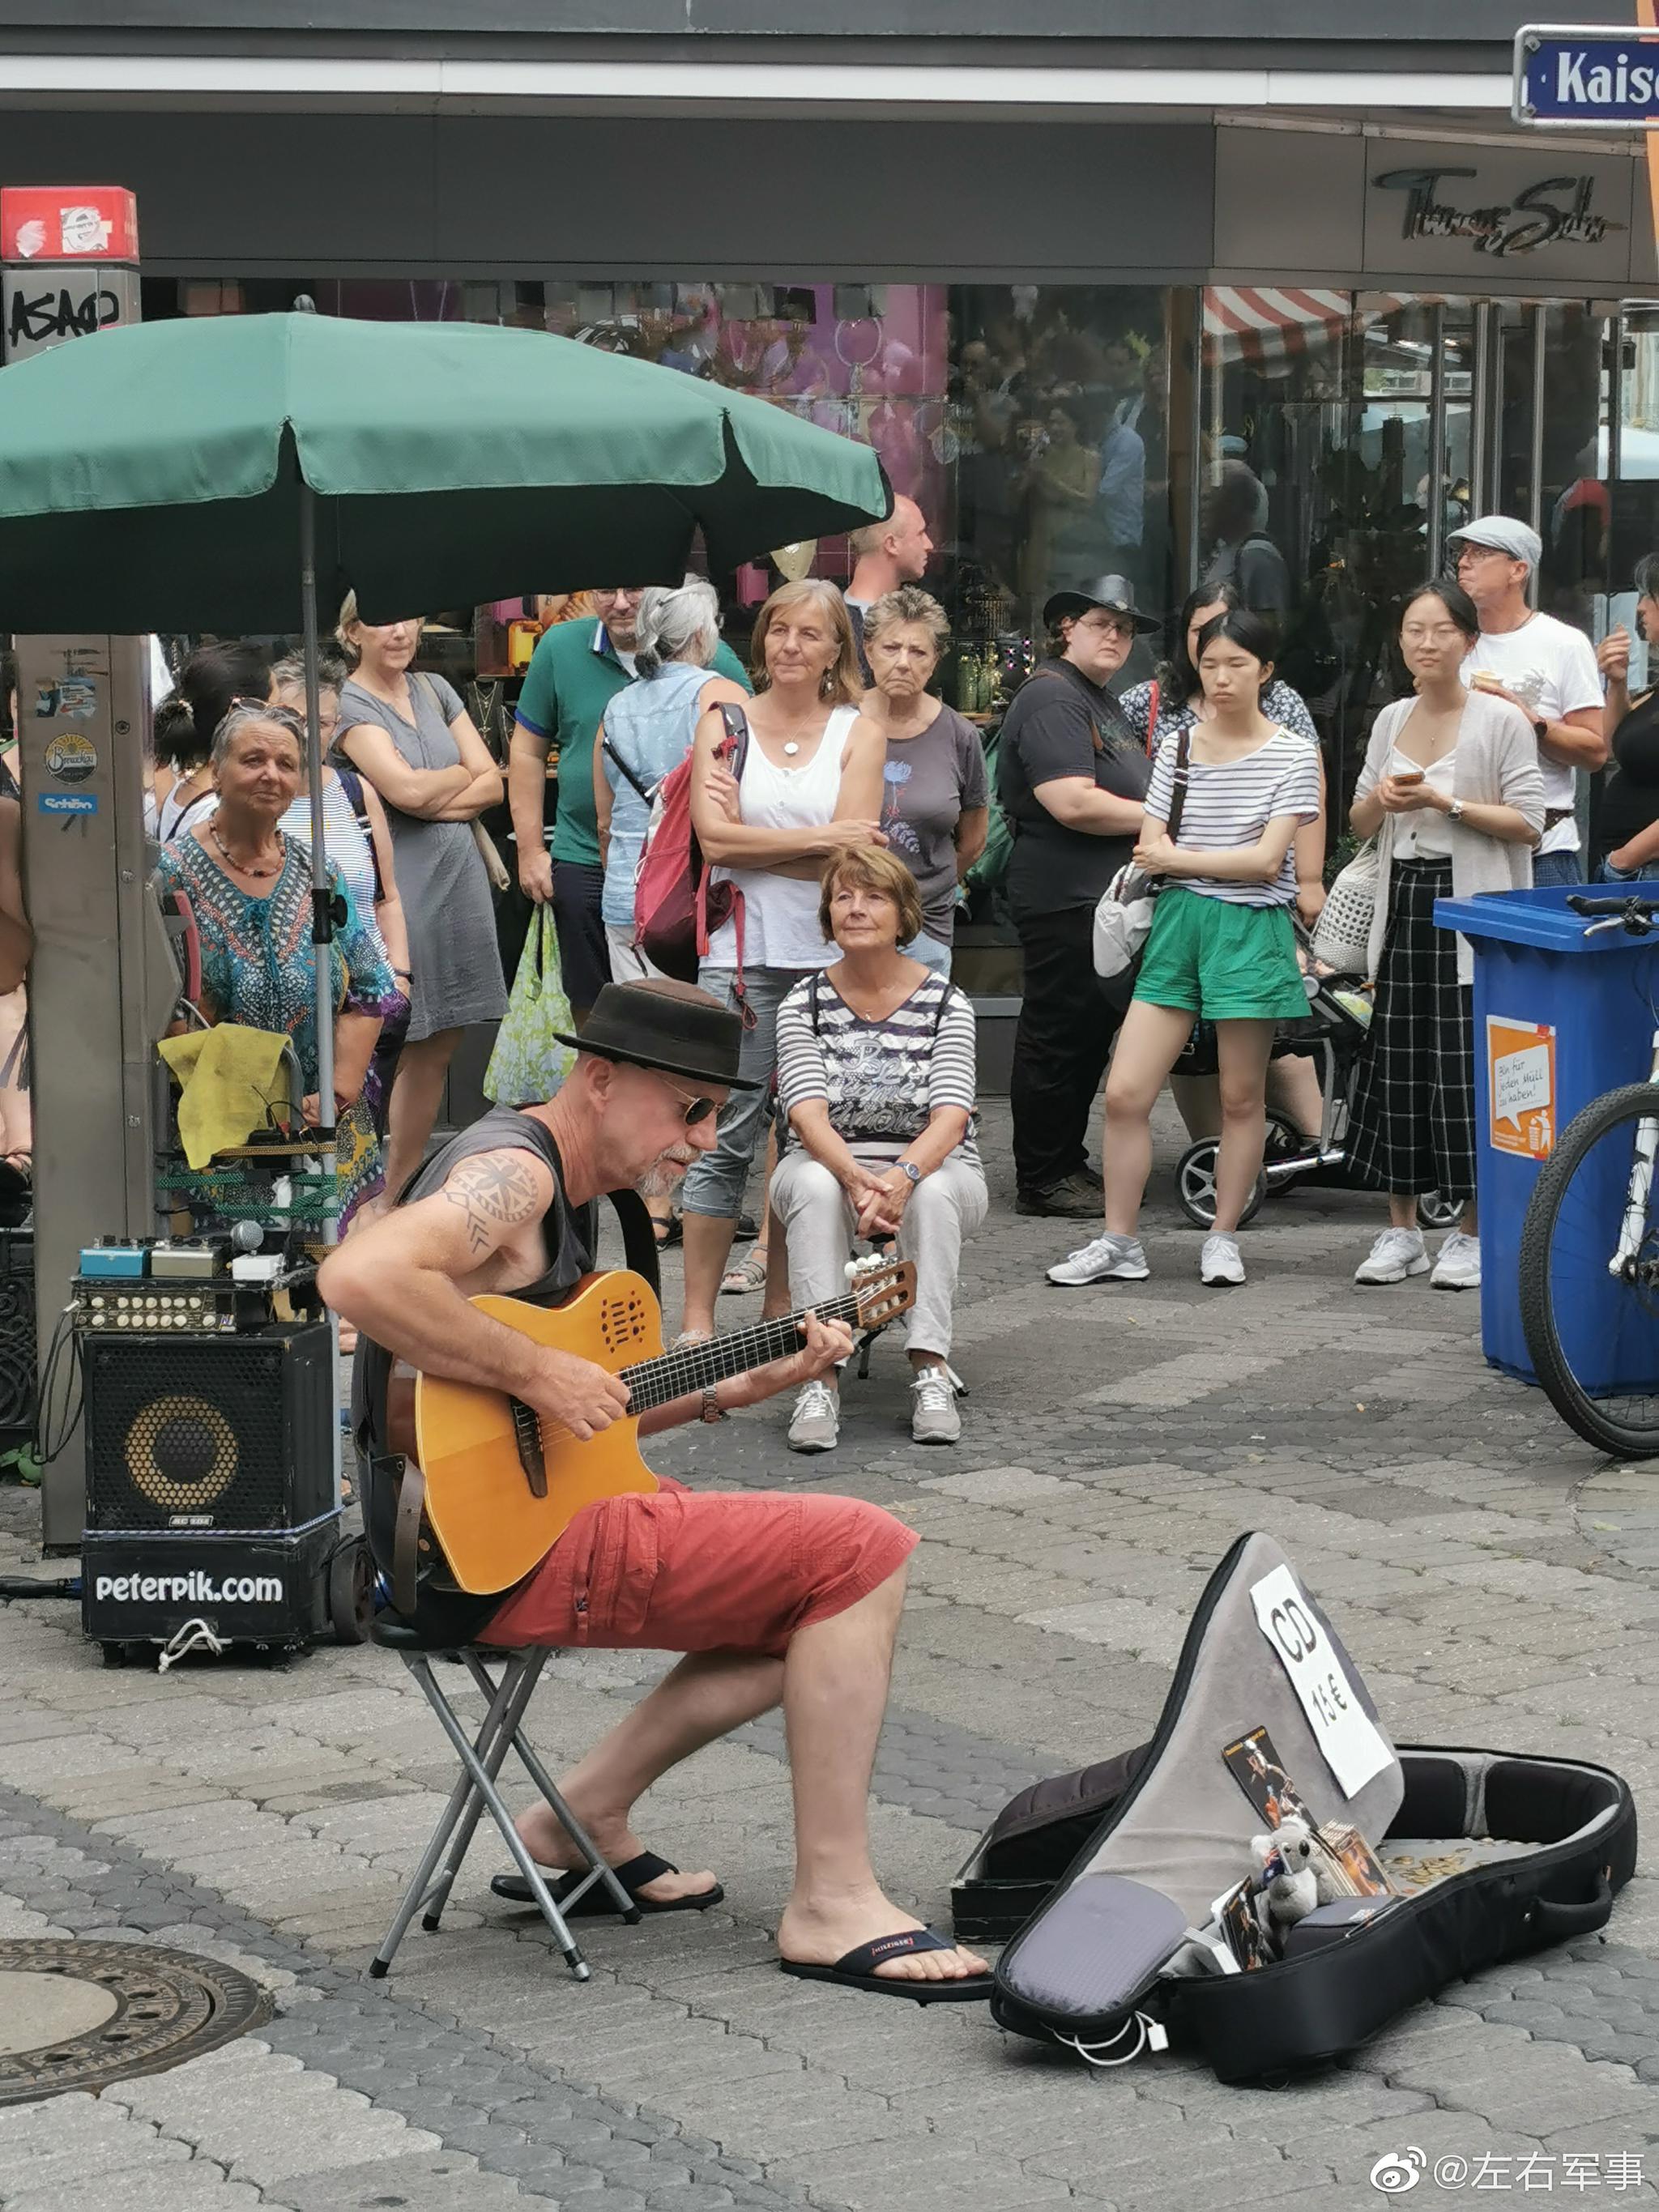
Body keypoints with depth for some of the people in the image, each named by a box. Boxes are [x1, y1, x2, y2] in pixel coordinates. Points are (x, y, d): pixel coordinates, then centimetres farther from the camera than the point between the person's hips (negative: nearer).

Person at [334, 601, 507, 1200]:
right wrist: (462, 775, 3)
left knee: (437, 1048, 9)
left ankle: (402, 1192, 17)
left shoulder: (436, 692, 15)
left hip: (457, 881, 6)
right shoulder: (349, 704, -5)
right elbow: (405, 788, -16)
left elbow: (492, 784, 9)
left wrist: (433, 800, -8)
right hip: (395, 887, -6)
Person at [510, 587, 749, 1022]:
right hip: (583, 867, 2)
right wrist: (530, 849, 5)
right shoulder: (561, 648, 2)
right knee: (591, 1016, 10)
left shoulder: (713, 660, -5)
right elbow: (528, 750, 9)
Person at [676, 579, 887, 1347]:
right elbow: (714, 838, -6)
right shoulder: (724, 723, 8)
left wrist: (749, 837, -8)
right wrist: (819, 837, -8)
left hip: (830, 956, 1)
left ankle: (781, 1311, 15)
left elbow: (855, 852, -6)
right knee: (725, 1137, -5)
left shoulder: (858, 734, 7)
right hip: (743, 954, -1)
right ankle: (697, 1321, -1)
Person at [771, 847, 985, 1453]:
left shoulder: (945, 1004, -3)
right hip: (829, 1165, 0)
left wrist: (902, 1176, -38)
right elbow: (808, 1115, -16)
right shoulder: (803, 1004, -2)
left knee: (931, 1193, -35)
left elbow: (950, 1118, -16)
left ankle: (931, 1372, -37)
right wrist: (859, 1180, -37)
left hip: (930, 1170, 0)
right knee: (813, 1187, -34)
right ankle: (818, 1379, -40)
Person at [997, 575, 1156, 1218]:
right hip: (1065, 898, -11)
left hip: (1105, 897, 11)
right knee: (1060, 1037, -4)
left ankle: (1068, 1163, 24)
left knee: (1092, 1033, 15)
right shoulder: (1052, 698, -14)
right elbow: (1073, 803, -24)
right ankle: (1042, 1181, 2)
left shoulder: (1101, 701, 20)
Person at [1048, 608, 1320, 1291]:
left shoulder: (1292, 756, -3)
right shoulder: (1178, 749, 7)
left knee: (1241, 1098, 5)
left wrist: (1180, 858, -6)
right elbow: (1150, 851, 4)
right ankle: (1118, 1243, 8)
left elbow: (1266, 860, -10)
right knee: (1124, 1093, -2)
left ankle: (1223, 1238, 18)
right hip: (1178, 923, 3)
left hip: (1251, 929, -3)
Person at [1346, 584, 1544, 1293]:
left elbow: (1528, 822, -8)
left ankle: (1470, 1233, 4)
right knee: (1395, 1067, 5)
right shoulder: (1391, 720, 12)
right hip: (1403, 906, 5)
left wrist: (1445, 804, -16)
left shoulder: (1502, 720, -4)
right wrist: (1380, 800, -3)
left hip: (1472, 911, -5)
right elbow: (1360, 823, 19)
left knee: (1465, 1069, -6)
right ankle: (1401, 1229, 14)